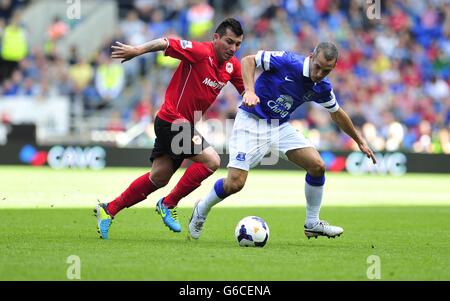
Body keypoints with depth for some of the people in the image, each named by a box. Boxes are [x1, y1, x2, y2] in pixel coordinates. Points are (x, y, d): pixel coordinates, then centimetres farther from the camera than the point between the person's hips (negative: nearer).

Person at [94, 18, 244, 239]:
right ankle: (168, 204, -4)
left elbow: (246, 90, 16)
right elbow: (166, 44, -25)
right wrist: (137, 50, -36)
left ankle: (108, 210, 24)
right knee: (211, 161, -18)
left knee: (158, 178, 13)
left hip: (186, 125, 9)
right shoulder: (201, 52, -20)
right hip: (171, 121, -9)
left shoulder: (232, 65, 3)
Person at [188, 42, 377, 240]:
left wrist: (359, 141, 24)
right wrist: (249, 90, -31)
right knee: (234, 183, -16)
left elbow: (337, 114, 17)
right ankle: (201, 210, 14)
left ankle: (312, 224, 9)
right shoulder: (287, 61, -21)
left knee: (317, 166, -7)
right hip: (252, 121, -6)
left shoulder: (322, 88, -2)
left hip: (280, 127, 6)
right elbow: (248, 60, -15)